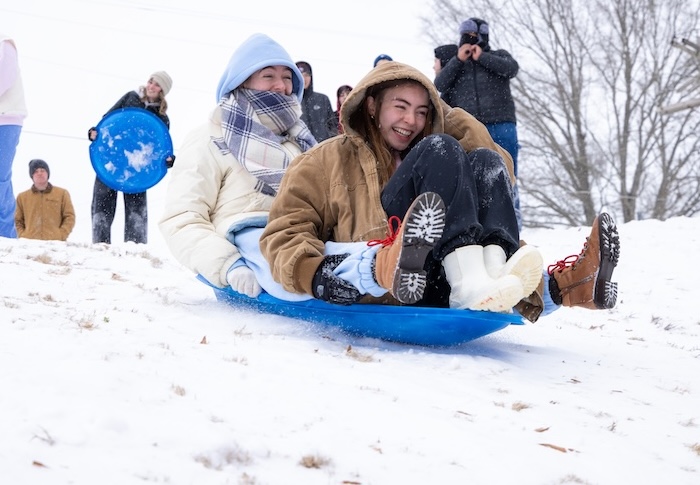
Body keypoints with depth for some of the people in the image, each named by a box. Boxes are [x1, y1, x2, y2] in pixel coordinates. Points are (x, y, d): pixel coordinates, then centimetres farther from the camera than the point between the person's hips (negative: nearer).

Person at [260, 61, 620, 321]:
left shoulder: (423, 158, 34)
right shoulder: (329, 161, 19)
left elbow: (498, 175, 21)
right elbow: (284, 232, 5)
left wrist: (444, 114, 18)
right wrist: (316, 274, -16)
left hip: (438, 292, 4)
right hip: (377, 290, -4)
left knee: (483, 162, -9)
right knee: (439, 149, -14)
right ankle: (472, 284, -41)